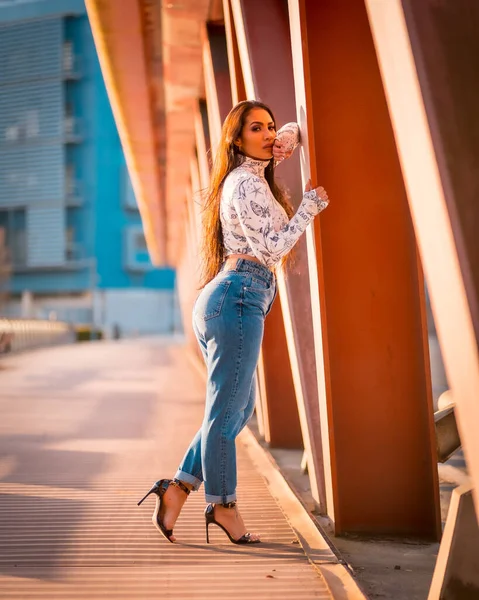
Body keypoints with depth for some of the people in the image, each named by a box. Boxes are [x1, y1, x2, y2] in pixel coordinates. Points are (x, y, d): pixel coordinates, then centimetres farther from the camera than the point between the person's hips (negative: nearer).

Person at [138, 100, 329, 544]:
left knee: (238, 409, 14)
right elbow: (273, 248, -13)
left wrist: (286, 138, 14)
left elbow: (292, 134, 37)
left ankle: (178, 487, 15)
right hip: (239, 296, -10)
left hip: (221, 300, 10)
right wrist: (309, 206, -6)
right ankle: (222, 504, 8)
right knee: (226, 412, -2)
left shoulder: (250, 175, 22)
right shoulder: (248, 183, -7)